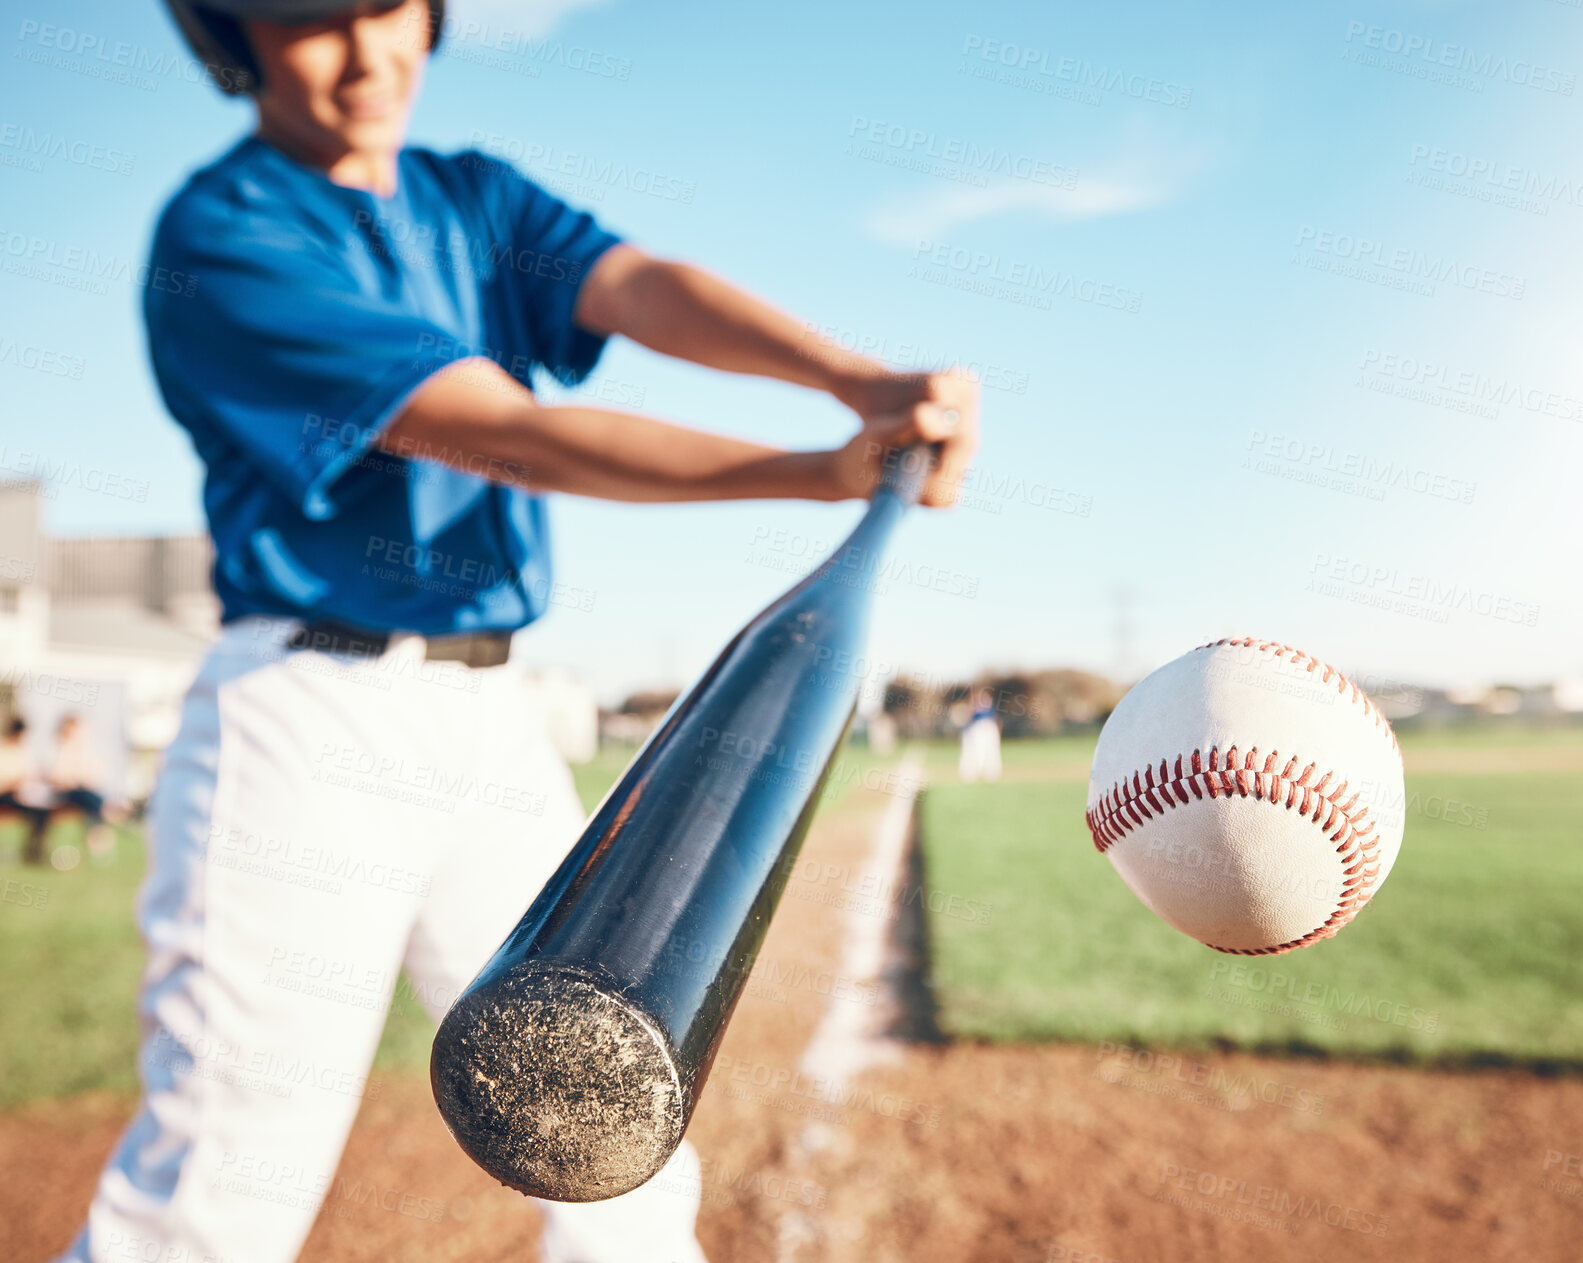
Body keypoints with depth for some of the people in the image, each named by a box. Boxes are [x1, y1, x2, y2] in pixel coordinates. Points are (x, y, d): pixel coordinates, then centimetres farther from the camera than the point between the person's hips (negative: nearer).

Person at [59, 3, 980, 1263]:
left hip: (497, 724, 6)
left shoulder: (477, 199, 13)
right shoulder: (221, 237, -8)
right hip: (310, 725, -5)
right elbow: (511, 438, -19)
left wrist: (864, 381, -26)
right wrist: (825, 470, -26)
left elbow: (647, 288, -7)